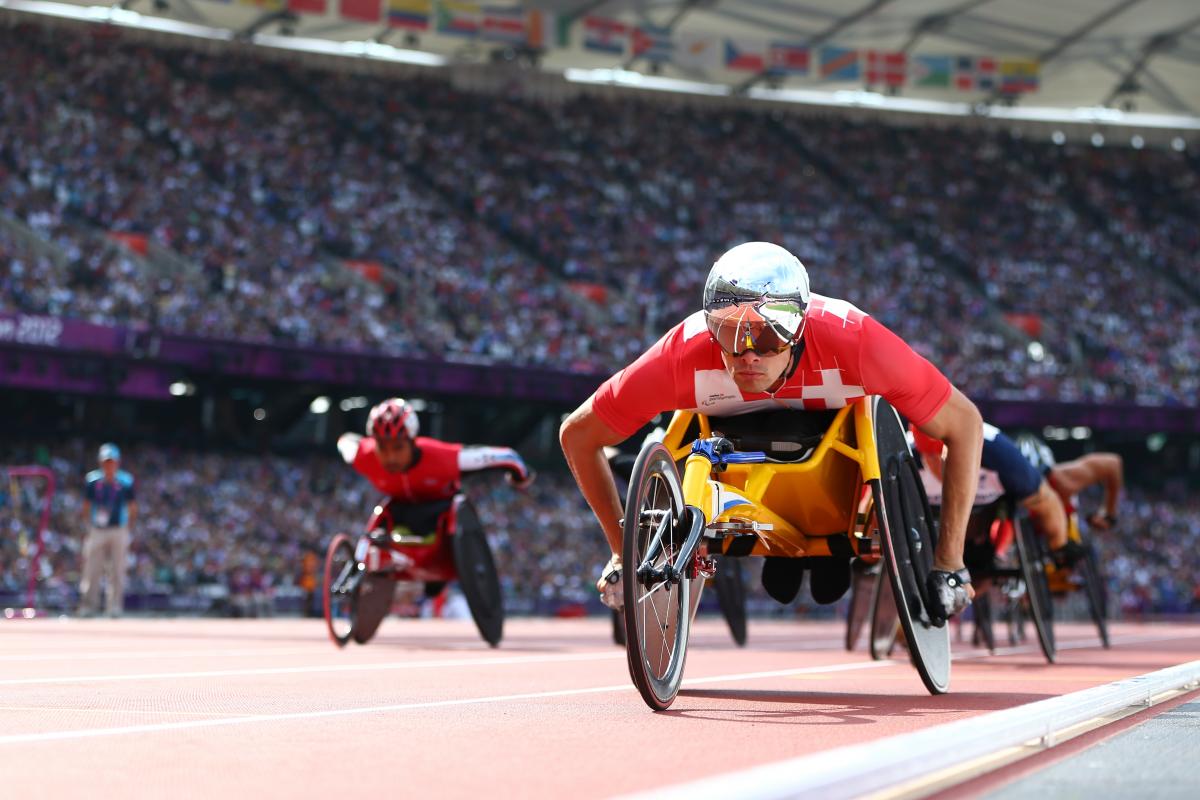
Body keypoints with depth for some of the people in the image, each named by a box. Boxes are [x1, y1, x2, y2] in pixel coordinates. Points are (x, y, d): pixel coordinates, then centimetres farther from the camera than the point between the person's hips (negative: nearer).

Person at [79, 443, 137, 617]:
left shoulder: (126, 482, -2)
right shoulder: (92, 480, 0)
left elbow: (133, 508, 7)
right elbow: (86, 507, 10)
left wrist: (128, 530, 3)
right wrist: (88, 528, 5)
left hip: (119, 532, -1)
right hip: (97, 531, 1)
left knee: (117, 571, -1)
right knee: (91, 571, -1)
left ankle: (114, 606, 5)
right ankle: (88, 605, 9)